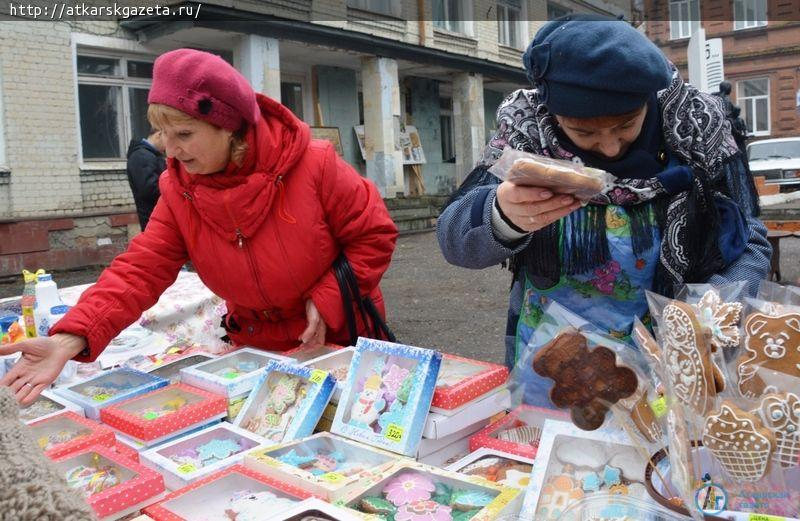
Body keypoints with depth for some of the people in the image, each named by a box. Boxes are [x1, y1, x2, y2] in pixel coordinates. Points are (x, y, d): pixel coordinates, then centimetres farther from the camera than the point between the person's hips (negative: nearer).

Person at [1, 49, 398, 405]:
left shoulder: (313, 164, -23)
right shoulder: (180, 192, -11)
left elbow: (375, 234, -15)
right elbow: (139, 271, -18)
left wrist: (327, 301, -23)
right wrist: (70, 339, -32)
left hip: (342, 341, -2)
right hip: (257, 348, 3)